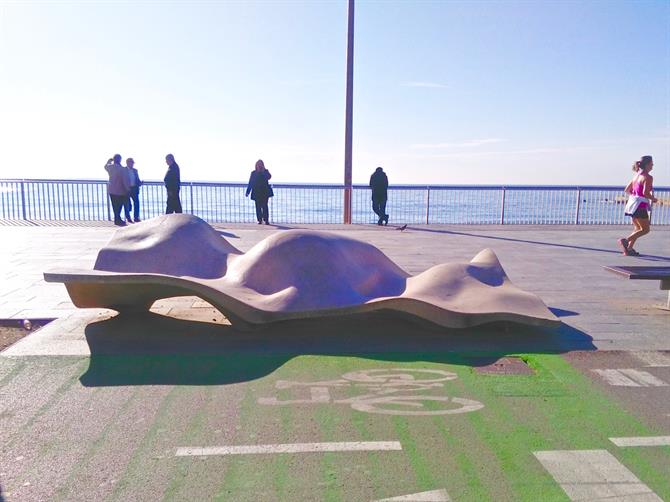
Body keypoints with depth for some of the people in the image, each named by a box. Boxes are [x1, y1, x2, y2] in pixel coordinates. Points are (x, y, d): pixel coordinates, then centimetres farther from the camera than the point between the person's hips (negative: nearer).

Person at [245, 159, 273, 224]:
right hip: (256, 193, 2)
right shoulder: (253, 173, 9)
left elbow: (269, 177, -14)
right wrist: (247, 192, 6)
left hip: (265, 192, -2)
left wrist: (263, 170, -18)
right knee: (258, 207, 1)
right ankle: (259, 220, 8)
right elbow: (250, 183, 10)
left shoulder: (265, 172, 6)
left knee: (264, 206, -9)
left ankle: (266, 220, -9)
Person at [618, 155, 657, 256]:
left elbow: (626, 190, 15)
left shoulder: (636, 175, 13)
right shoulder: (648, 177, -12)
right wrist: (653, 199, -5)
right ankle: (625, 240, -16)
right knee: (645, 229, -2)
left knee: (638, 228, 18)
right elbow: (645, 193, -21)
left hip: (632, 203, 9)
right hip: (640, 205, -9)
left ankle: (629, 248, 13)